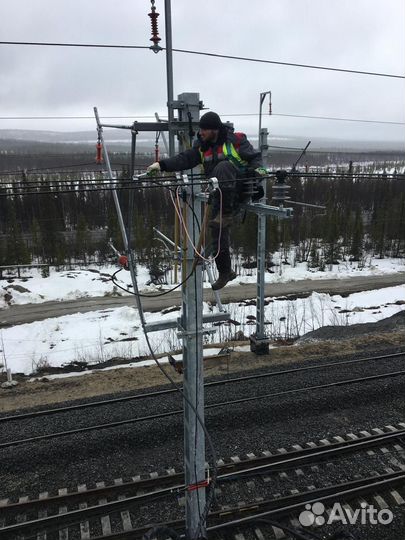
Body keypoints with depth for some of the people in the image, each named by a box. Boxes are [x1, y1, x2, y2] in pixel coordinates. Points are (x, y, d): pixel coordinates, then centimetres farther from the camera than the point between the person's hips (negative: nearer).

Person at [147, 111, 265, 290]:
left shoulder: (235, 140, -5)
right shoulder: (201, 146, 9)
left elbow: (254, 156, -3)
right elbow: (184, 159, -1)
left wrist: (257, 168, -24)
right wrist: (162, 164, -13)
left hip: (242, 187, -5)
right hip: (221, 194, 5)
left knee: (223, 166, -34)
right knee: (218, 234, 1)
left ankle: (226, 214, -31)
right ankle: (225, 271, 18)